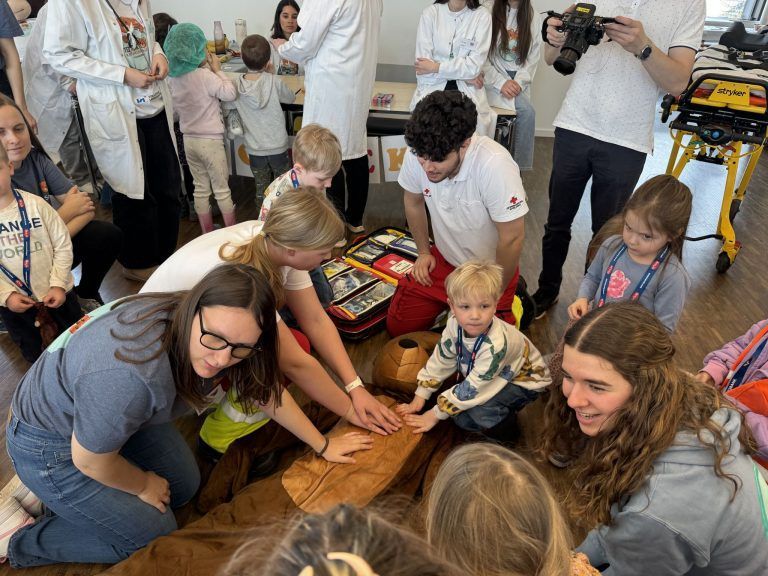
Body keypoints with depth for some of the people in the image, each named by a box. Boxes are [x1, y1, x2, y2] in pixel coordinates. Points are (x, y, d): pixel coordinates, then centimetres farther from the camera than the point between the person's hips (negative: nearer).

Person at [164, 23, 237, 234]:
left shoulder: (173, 78, 2)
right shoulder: (206, 76, -19)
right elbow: (230, 94, -14)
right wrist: (218, 70, -6)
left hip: (189, 139, 6)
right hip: (210, 140, -6)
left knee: (200, 188, 14)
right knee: (222, 189, 4)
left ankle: (207, 233, 23)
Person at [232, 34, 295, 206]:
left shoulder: (237, 84, -10)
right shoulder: (274, 82, -17)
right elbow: (291, 98, 0)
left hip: (254, 149, 2)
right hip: (278, 146, -2)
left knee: (261, 190, 15)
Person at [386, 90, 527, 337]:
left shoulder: (494, 165, -35)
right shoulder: (418, 155, -19)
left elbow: (512, 238, -25)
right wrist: (424, 252, 9)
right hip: (444, 259, 5)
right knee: (397, 325, 3)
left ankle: (507, 307, 21)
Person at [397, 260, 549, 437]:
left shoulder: (495, 345, -38)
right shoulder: (455, 325, -19)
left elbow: (472, 389, -31)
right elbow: (440, 360, -4)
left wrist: (435, 415, -23)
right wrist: (420, 397, -3)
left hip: (524, 381, -6)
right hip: (494, 379, 6)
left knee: (479, 409, -30)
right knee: (458, 410, -14)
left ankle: (503, 428, -1)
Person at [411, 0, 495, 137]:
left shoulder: (482, 15, -1)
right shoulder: (430, 12, 0)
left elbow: (474, 66, -9)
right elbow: (422, 64, -7)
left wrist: (436, 67, -12)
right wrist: (463, 74, -10)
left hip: (467, 87, 0)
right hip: (434, 84, 0)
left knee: (476, 119, -27)